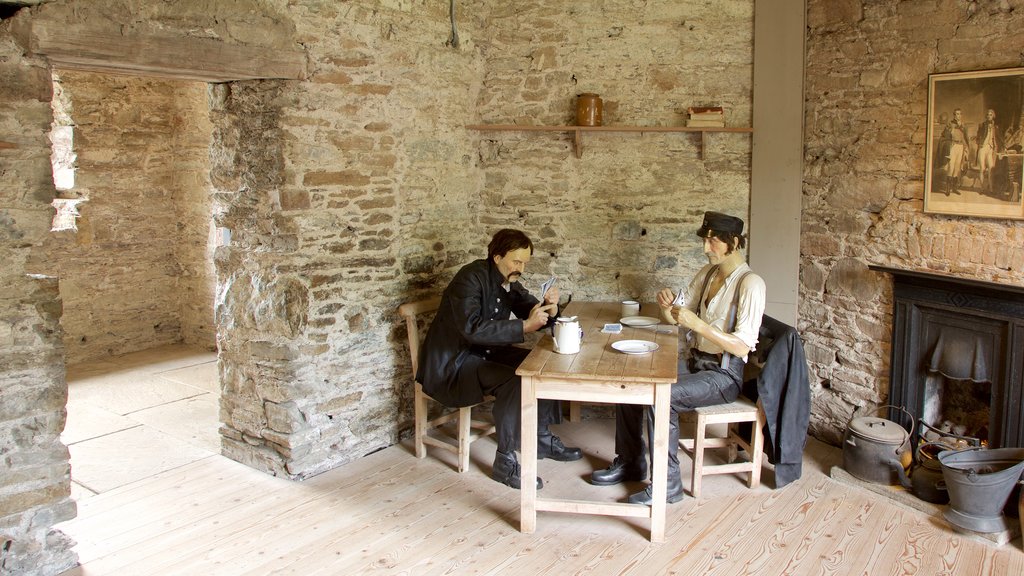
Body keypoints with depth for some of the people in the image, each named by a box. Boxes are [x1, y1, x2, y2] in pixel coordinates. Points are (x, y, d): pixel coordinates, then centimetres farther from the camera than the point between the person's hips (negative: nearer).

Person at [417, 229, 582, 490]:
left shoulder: (509, 281, 3)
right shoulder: (470, 278, -21)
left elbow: (533, 313, 7)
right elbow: (472, 328, -34)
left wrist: (549, 308, -17)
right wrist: (524, 326, -35)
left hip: (485, 352, 9)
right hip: (451, 363, -9)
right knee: (514, 381, -29)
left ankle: (542, 438, 13)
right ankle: (505, 462, -18)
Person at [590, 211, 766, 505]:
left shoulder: (750, 283, -15)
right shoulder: (707, 273, 9)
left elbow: (742, 347, -21)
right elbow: (676, 318, 11)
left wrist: (697, 323, -28)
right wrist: (667, 307, -12)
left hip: (723, 375, -8)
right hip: (693, 361, 8)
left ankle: (668, 483, -17)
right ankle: (630, 462, 5)